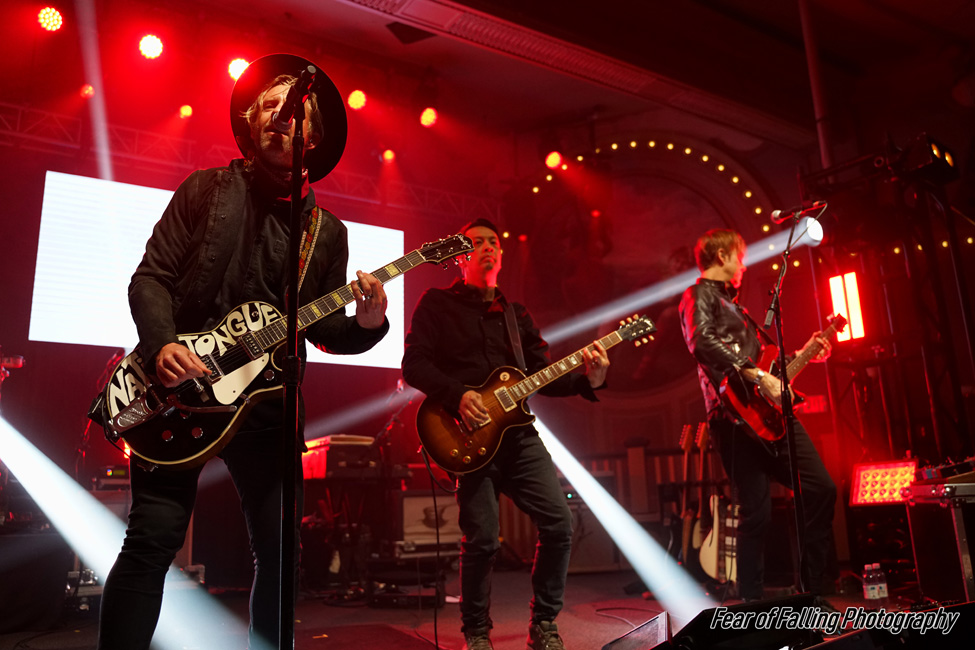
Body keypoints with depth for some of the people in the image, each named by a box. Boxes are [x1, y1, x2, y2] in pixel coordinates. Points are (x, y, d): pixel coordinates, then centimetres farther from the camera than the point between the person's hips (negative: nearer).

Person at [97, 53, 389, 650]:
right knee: (154, 538, -7)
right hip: (180, 383, -2)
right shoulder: (207, 189, 5)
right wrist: (163, 344, -16)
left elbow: (325, 330, 10)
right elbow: (150, 276, 1)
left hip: (269, 395, 3)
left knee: (282, 547, 4)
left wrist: (366, 323, -11)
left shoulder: (328, 232, 10)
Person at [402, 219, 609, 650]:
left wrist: (588, 380, -3)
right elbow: (414, 364, -4)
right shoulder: (438, 304, 6)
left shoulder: (516, 314, 20)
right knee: (482, 540, -7)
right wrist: (457, 395, -18)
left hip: (518, 433, 5)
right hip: (470, 436, -5)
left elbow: (543, 374, 14)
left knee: (558, 524, -2)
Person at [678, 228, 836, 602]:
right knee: (757, 513, -7)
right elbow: (703, 343, -21)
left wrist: (801, 354, 28)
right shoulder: (699, 295, -1)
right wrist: (758, 376, -23)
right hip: (737, 416, -9)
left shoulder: (732, 302, 29)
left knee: (822, 489, 6)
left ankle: (813, 593, 18)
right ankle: (751, 606, 8)